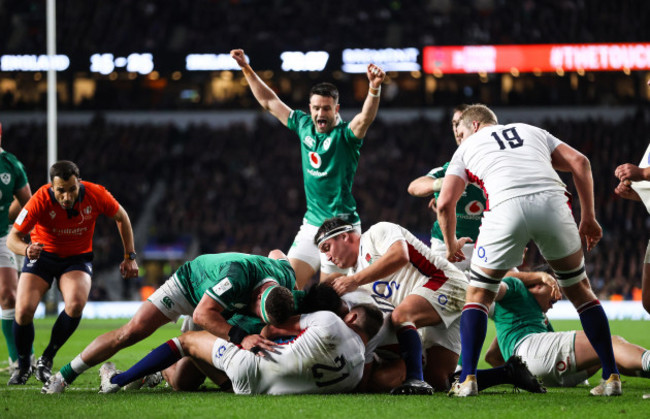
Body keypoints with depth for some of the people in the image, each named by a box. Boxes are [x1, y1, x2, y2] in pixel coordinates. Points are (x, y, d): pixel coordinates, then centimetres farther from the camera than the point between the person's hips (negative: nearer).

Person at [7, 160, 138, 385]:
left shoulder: (96, 194, -21)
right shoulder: (41, 200, -26)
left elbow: (121, 217, 1)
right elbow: (12, 238, -22)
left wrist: (130, 257, 1)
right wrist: (26, 249, -46)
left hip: (78, 257, 1)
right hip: (43, 255, -1)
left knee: (76, 304, -29)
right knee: (24, 310, -19)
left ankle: (46, 360, -7)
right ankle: (23, 366, 10)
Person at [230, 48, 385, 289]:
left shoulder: (345, 135, -10)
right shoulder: (304, 126, 7)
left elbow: (366, 118, -32)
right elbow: (270, 102, 19)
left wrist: (374, 88, -50)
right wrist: (246, 69, 20)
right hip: (310, 225, 6)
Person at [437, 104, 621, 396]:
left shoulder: (467, 148, 26)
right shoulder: (532, 131, 33)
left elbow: (445, 203, 15)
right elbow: (579, 162, 19)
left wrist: (451, 244, 31)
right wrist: (588, 217, 21)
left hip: (506, 207, -2)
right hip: (552, 200, 2)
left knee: (478, 294, 16)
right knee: (580, 290, 18)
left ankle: (467, 379, 4)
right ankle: (612, 376, 12)